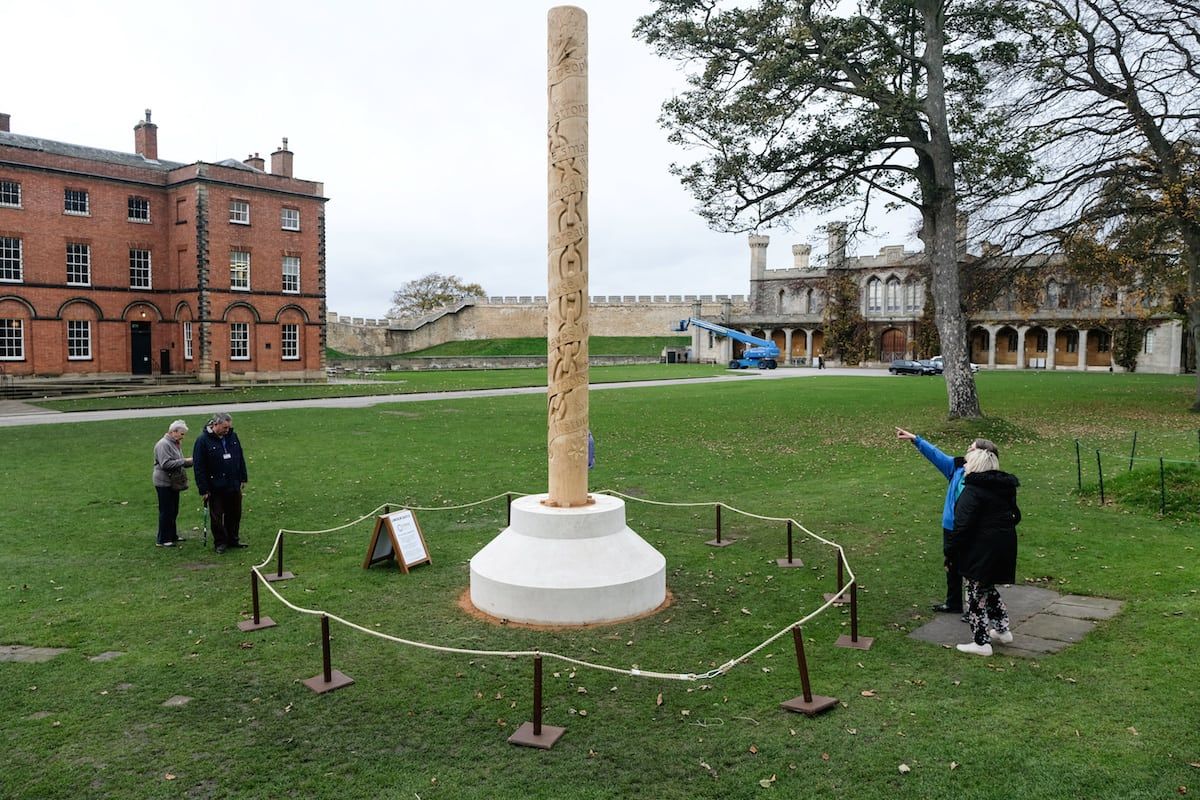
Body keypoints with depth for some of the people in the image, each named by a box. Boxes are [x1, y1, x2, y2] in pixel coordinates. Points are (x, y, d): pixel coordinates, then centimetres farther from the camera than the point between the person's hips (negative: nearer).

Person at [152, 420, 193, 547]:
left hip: (173, 483, 9)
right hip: (164, 483, -9)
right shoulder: (163, 444, -16)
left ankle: (172, 536, 25)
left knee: (173, 511, 15)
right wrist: (184, 461, -23)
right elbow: (165, 464, -24)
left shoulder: (175, 444, 15)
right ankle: (162, 540, 3)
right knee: (166, 511, -4)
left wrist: (190, 462, 4)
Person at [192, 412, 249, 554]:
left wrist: (243, 478, 11)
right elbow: (198, 466, -12)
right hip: (215, 488, -5)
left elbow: (240, 458, 12)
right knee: (217, 516, 4)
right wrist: (203, 489, -13)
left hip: (234, 485, 5)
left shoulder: (232, 436, 3)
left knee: (235, 514, 13)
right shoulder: (203, 440, -13)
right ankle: (220, 542, 17)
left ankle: (233, 539, 27)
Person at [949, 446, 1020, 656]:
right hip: (1005, 546, 9)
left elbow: (963, 526, -22)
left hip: (982, 550, -9)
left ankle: (981, 642, 7)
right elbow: (1015, 515, 18)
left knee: (976, 594, 2)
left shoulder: (973, 490, -19)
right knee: (988, 588, 26)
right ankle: (1002, 629, 34)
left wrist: (951, 551, -14)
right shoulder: (1005, 487, 8)